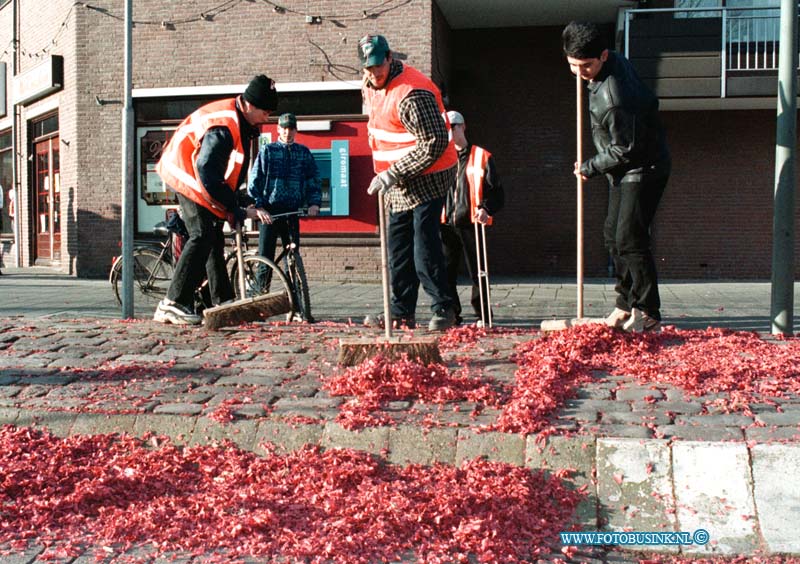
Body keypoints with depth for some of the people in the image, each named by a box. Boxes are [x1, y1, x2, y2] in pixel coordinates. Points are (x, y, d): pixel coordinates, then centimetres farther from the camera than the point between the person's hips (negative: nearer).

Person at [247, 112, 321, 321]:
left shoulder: (304, 152, 11)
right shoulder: (267, 151, 6)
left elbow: (314, 179, 11)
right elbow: (255, 180, 1)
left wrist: (314, 202, -6)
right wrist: (258, 206, -12)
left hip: (293, 211, 2)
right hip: (270, 211, -2)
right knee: (265, 257, -4)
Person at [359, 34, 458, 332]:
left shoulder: (411, 93, -24)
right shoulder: (370, 86, 6)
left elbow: (435, 144, -28)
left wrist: (392, 174, -27)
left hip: (426, 178, -9)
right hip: (399, 183, 9)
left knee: (425, 248, -10)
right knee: (398, 247, 11)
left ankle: (443, 310, 3)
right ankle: (402, 313, 18)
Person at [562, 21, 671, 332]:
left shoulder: (613, 96, -31)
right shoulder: (616, 60, -1)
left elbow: (625, 149, -26)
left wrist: (589, 167, -11)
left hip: (643, 169, -10)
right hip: (624, 170, 10)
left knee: (629, 239, -13)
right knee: (613, 235, 12)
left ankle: (648, 313, -4)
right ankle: (626, 304, 21)